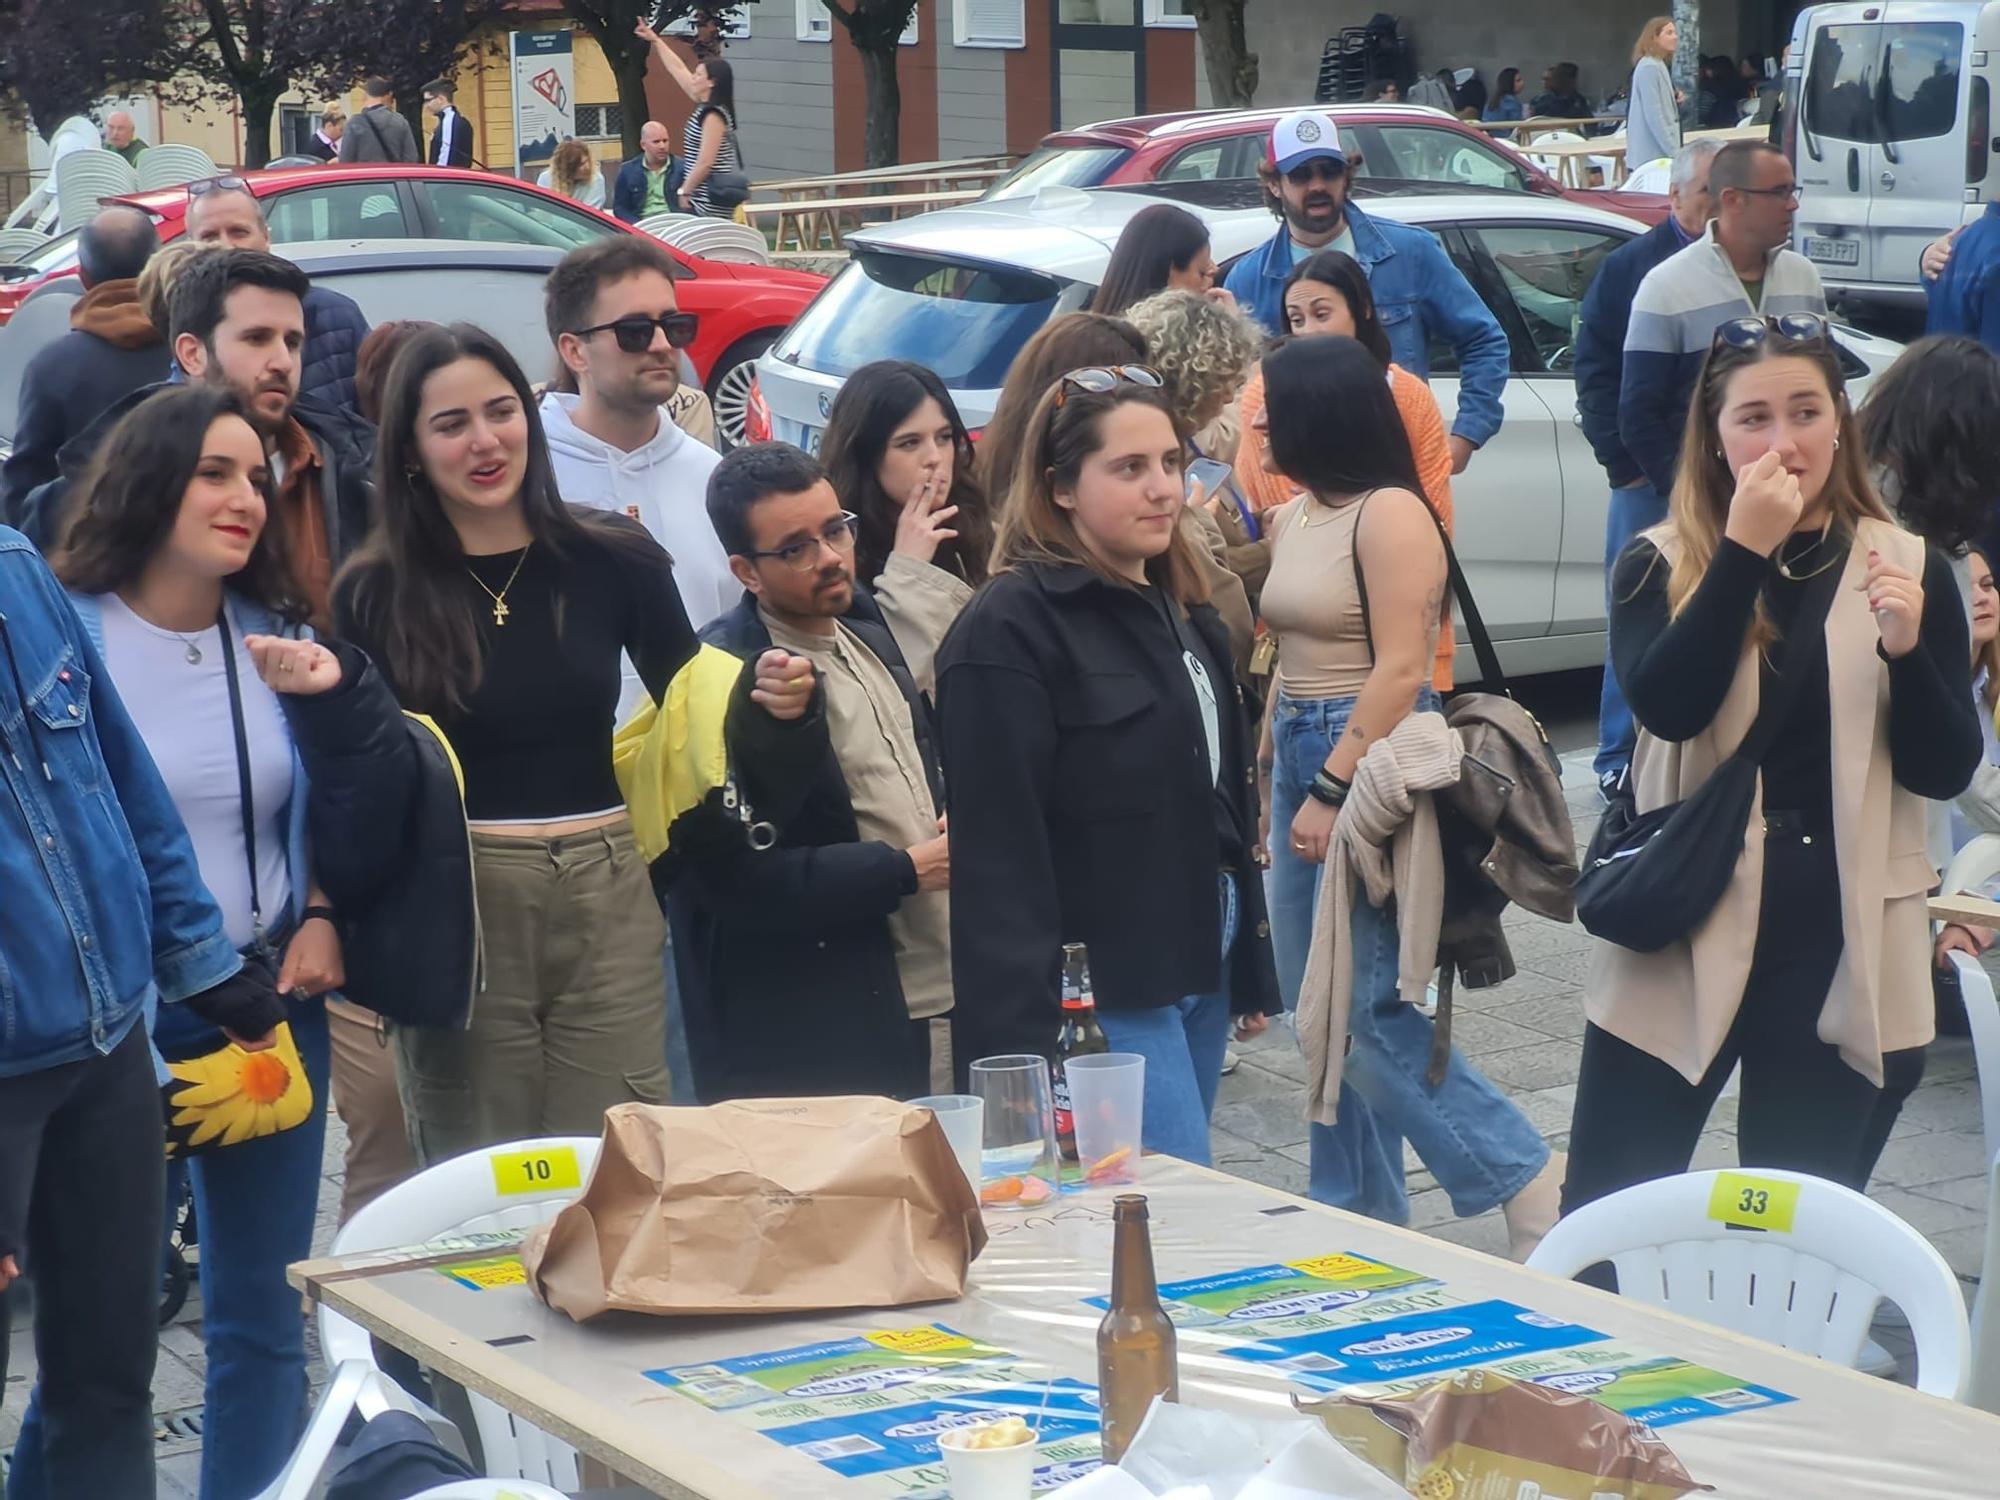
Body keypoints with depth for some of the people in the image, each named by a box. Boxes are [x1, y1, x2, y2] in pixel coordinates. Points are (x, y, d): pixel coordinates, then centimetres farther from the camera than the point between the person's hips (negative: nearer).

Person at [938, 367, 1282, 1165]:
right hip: (1109, 991, -8)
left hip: (1200, 967, 8)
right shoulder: (1009, 629, -14)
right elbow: (997, 853, -19)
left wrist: (1249, 968, 20)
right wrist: (1018, 1048, -23)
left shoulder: (1179, 611, 15)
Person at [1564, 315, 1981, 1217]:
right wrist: (1743, 549, -20)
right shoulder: (1659, 565, 0)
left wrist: (1906, 647, -18)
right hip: (1683, 929, 0)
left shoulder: (1905, 566, 1)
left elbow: (1945, 771, -1)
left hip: (1837, 944, 1)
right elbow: (1667, 705, -18)